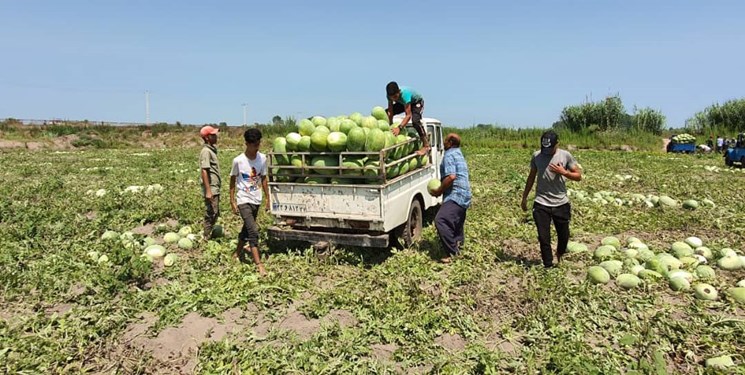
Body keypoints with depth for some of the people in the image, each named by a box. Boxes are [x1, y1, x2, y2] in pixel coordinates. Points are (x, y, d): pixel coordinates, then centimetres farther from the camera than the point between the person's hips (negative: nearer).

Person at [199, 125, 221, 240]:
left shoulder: (212, 149, 14)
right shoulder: (206, 151, -14)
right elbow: (204, 171, -20)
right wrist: (208, 191, -24)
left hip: (215, 188, 9)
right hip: (211, 189, -9)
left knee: (215, 213, 16)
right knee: (211, 214, -3)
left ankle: (209, 234, 27)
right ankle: (207, 238, 7)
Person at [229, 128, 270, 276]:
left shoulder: (262, 158, -3)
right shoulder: (238, 160, -13)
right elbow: (233, 181, -3)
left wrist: (267, 198, 7)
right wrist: (232, 202, -4)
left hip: (256, 200, 5)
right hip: (243, 200, -4)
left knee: (247, 228, 18)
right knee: (253, 231, -14)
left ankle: (237, 253, 39)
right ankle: (259, 265, -13)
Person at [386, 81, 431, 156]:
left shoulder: (405, 94, -44)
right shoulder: (390, 95, -27)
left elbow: (408, 115, -45)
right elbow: (390, 112, -21)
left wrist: (399, 127, -55)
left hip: (417, 102, -6)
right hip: (403, 102, 7)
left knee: (415, 120, -34)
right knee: (386, 113, -6)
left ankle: (426, 145, -24)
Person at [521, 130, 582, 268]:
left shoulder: (565, 155, -4)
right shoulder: (536, 156, -1)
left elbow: (578, 176, 0)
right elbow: (531, 177, 11)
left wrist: (563, 172, -18)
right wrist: (524, 197, 13)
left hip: (561, 203, 0)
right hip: (541, 204, 0)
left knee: (564, 235, 13)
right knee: (544, 237, -1)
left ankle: (560, 255, 44)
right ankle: (548, 266, 12)